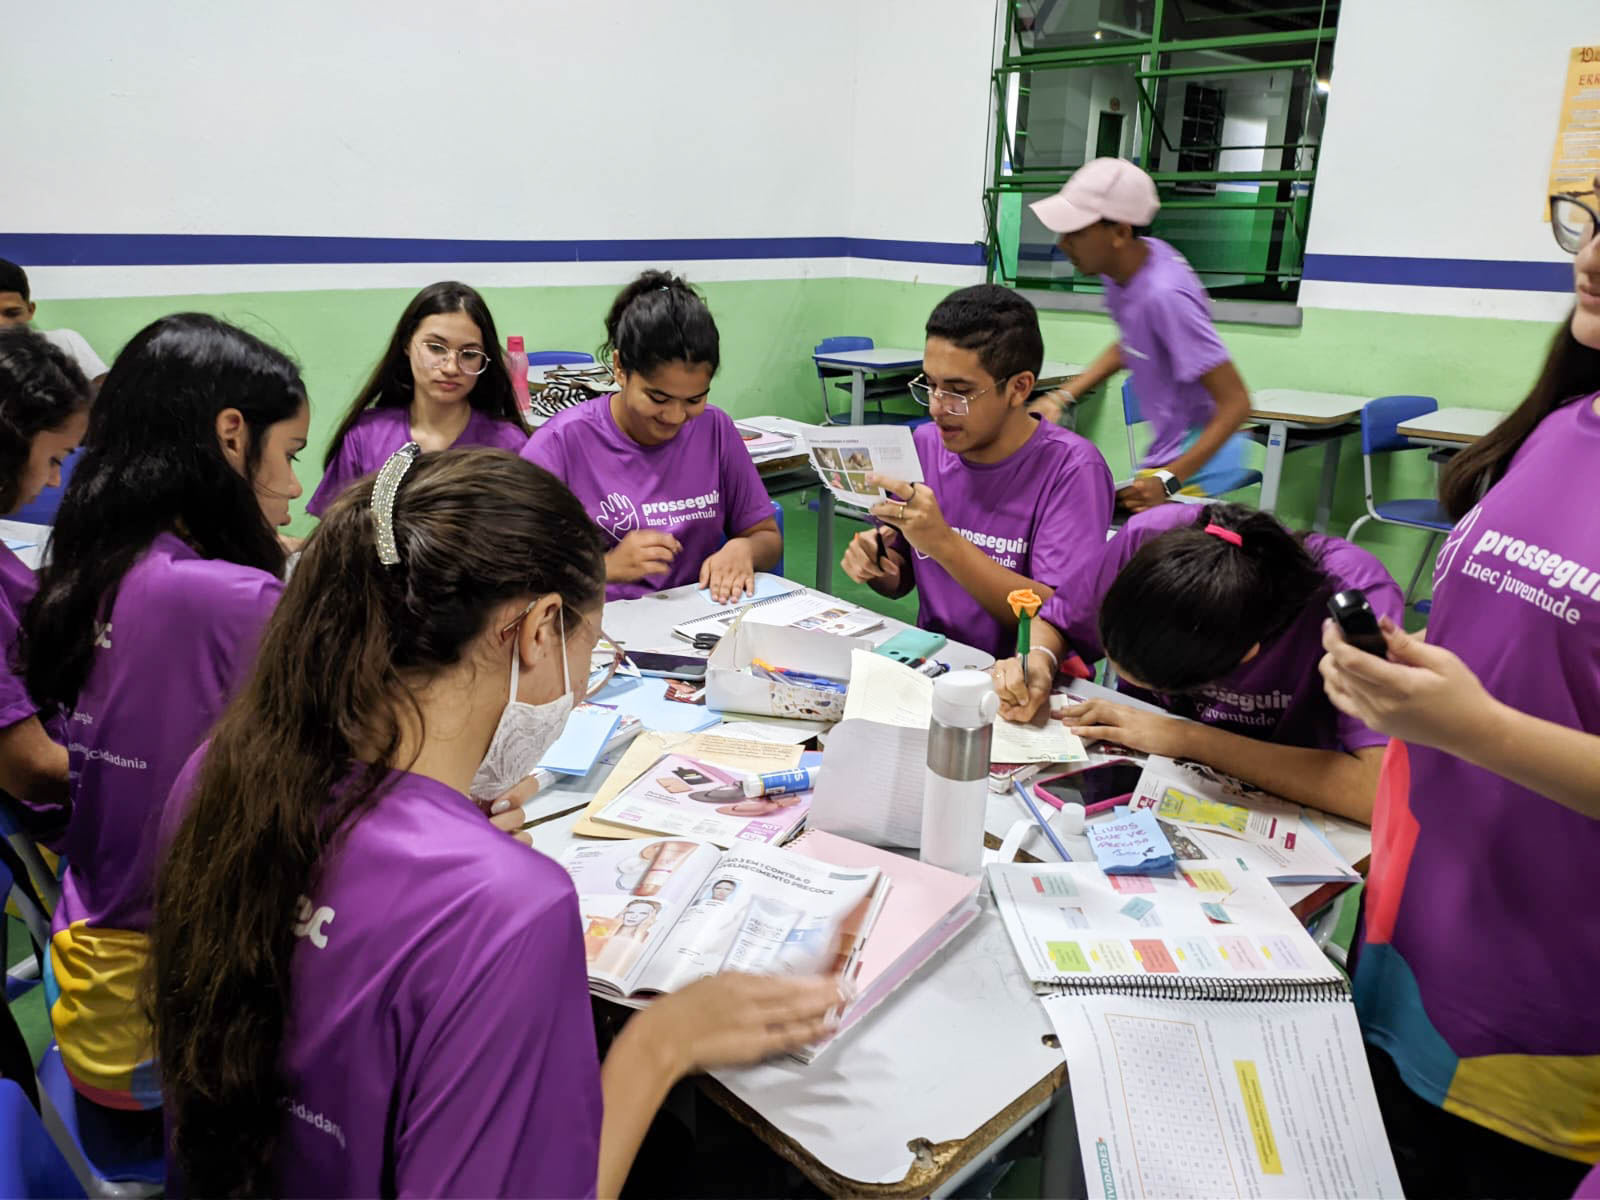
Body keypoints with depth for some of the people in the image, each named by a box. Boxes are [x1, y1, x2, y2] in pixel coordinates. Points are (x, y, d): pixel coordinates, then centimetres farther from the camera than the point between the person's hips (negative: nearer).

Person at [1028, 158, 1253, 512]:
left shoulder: (1163, 295, -29)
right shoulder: (1123, 264, -4)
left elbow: (1235, 404, -25)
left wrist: (1168, 481, -32)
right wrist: (1065, 395, 6)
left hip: (1200, 455, -9)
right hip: (1167, 450, 9)